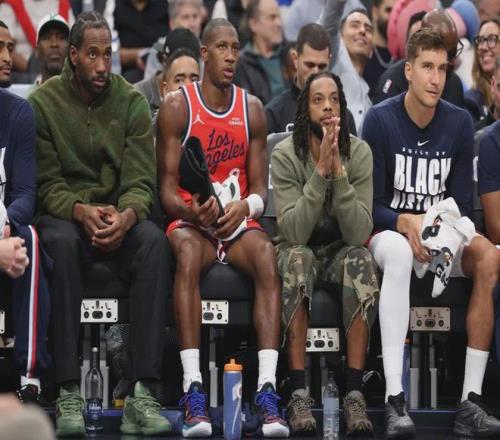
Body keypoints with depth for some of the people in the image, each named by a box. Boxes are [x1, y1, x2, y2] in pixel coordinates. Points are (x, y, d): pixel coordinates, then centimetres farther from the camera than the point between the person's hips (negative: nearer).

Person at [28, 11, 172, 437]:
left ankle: (143, 391, -37)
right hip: (63, 212, -2)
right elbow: (46, 183, -5)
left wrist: (126, 215, -27)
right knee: (61, 242, -38)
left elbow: (140, 181, -4)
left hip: (120, 214, 2)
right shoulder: (43, 103, -2)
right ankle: (69, 392, -39)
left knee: (154, 242, -32)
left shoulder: (132, 102, 1)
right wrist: (81, 211, -25)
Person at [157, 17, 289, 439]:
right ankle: (193, 389, -45)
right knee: (188, 252, -38)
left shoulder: (252, 109, 9)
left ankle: (268, 389, -42)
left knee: (266, 254, -32)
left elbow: (260, 186, 7)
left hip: (239, 220, 3)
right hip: (189, 219, -2)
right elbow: (167, 186, -3)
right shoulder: (177, 107, 0)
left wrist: (245, 205, -16)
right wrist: (193, 212, -25)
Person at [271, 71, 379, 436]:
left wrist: (338, 172, -29)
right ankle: (298, 392, -38)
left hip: (340, 252, 1)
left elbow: (359, 233, -19)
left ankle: (355, 392, -35)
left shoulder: (358, 152, -11)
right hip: (302, 253, -1)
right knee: (296, 257, -35)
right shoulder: (285, 155, -14)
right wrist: (320, 172, -31)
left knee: (361, 259, -33)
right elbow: (293, 232, -24)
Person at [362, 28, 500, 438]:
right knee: (397, 250, -40)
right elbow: (372, 203, -8)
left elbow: (461, 202, 2)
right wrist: (406, 223, -28)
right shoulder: (380, 120, -7)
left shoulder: (460, 123, 2)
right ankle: (394, 400, -47)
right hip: (390, 230, -3)